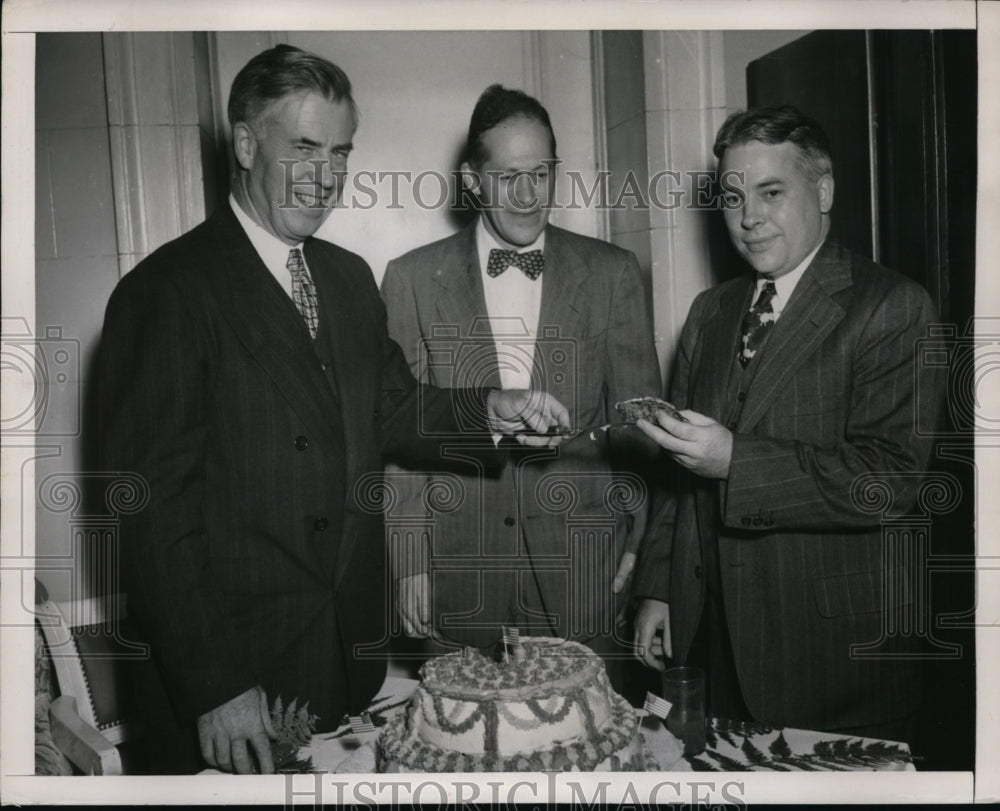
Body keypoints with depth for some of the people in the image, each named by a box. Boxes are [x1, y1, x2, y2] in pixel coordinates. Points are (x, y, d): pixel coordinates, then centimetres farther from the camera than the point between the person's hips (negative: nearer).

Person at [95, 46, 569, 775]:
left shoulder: (350, 278, 10)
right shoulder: (166, 291, -13)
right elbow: (153, 502, -14)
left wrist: (488, 413, -9)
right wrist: (213, 684, -16)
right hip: (243, 658, -6)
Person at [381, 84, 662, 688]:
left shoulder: (614, 274, 4)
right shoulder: (412, 279, 3)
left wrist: (635, 539, 5)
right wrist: (410, 564, 0)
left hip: (584, 569, 1)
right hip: (458, 570, 0)